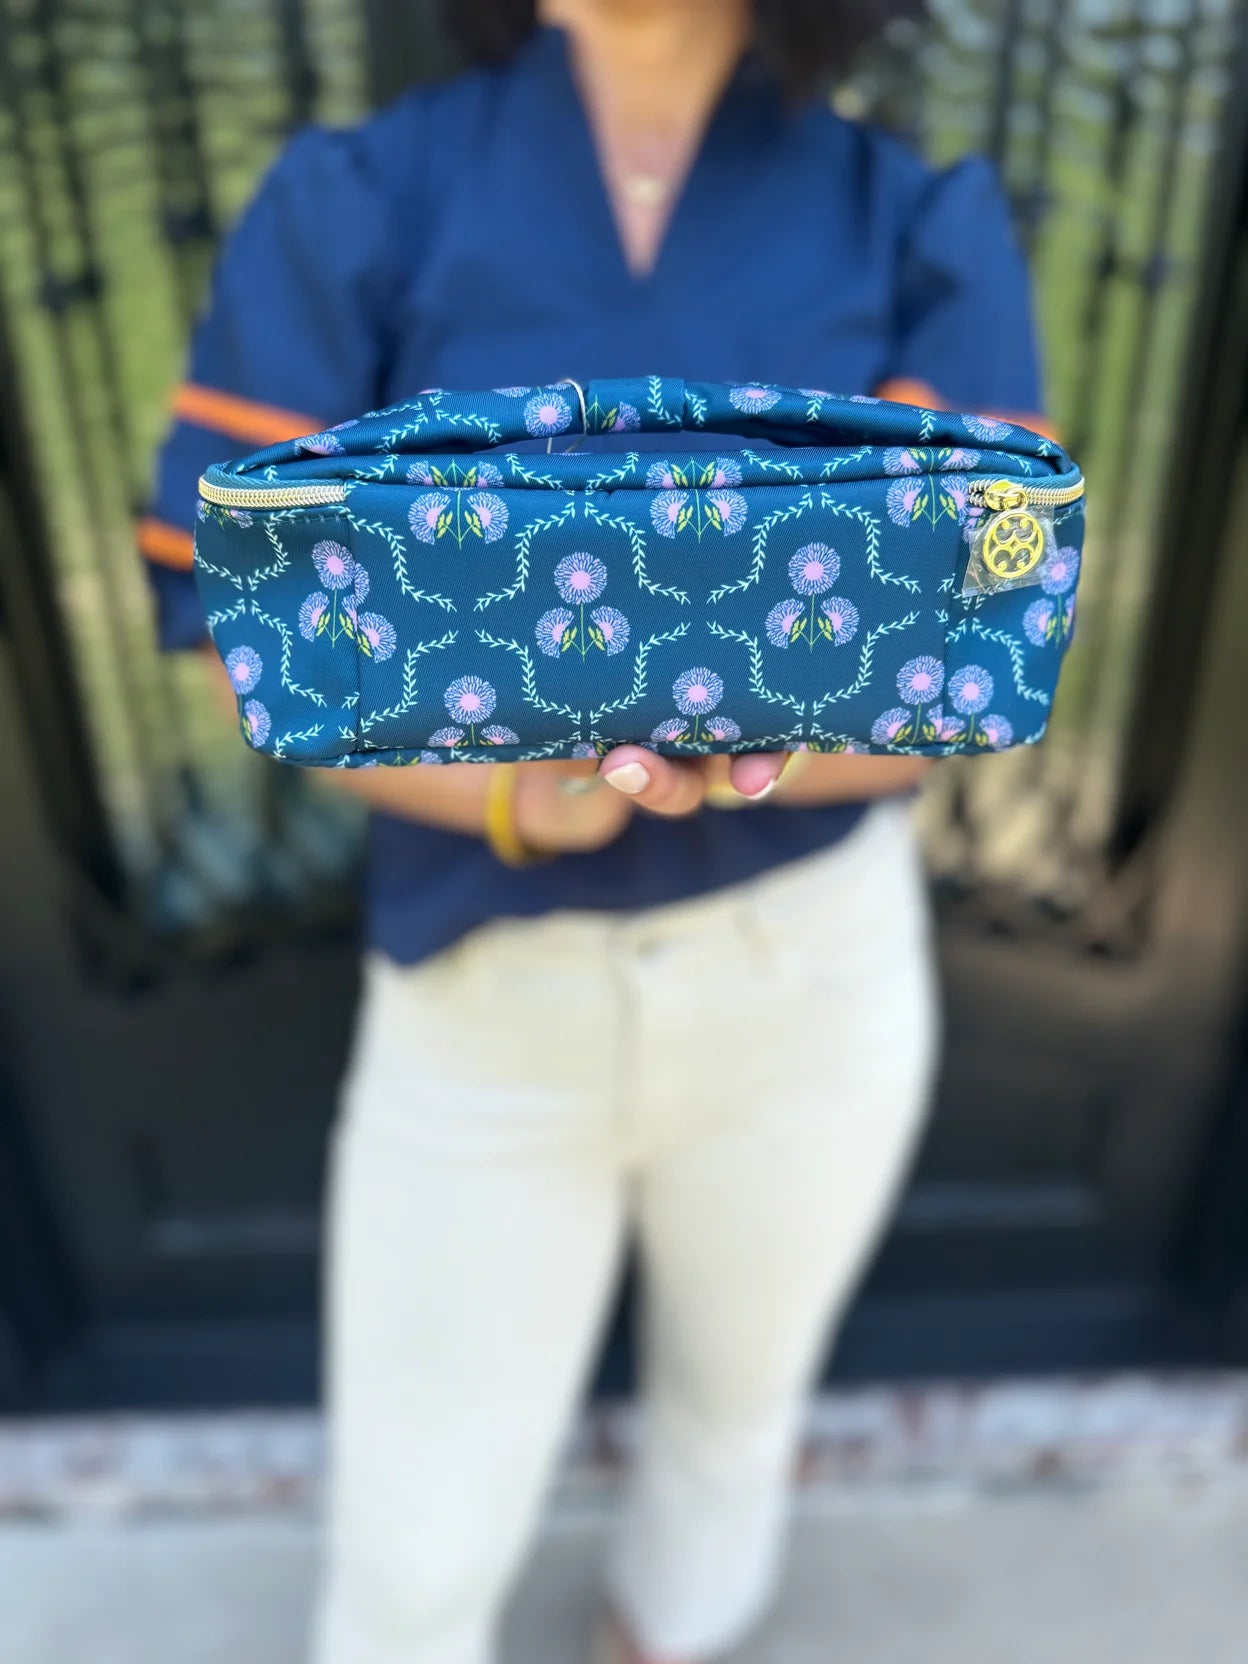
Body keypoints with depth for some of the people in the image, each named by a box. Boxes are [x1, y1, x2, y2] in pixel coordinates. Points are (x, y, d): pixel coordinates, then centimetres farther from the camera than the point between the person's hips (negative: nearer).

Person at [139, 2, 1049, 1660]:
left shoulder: (927, 233, -5)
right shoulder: (351, 209, -6)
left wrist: (744, 752, -29)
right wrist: (520, 792, -26)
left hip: (816, 976, 2)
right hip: (481, 988, -1)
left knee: (738, 1413, 27)